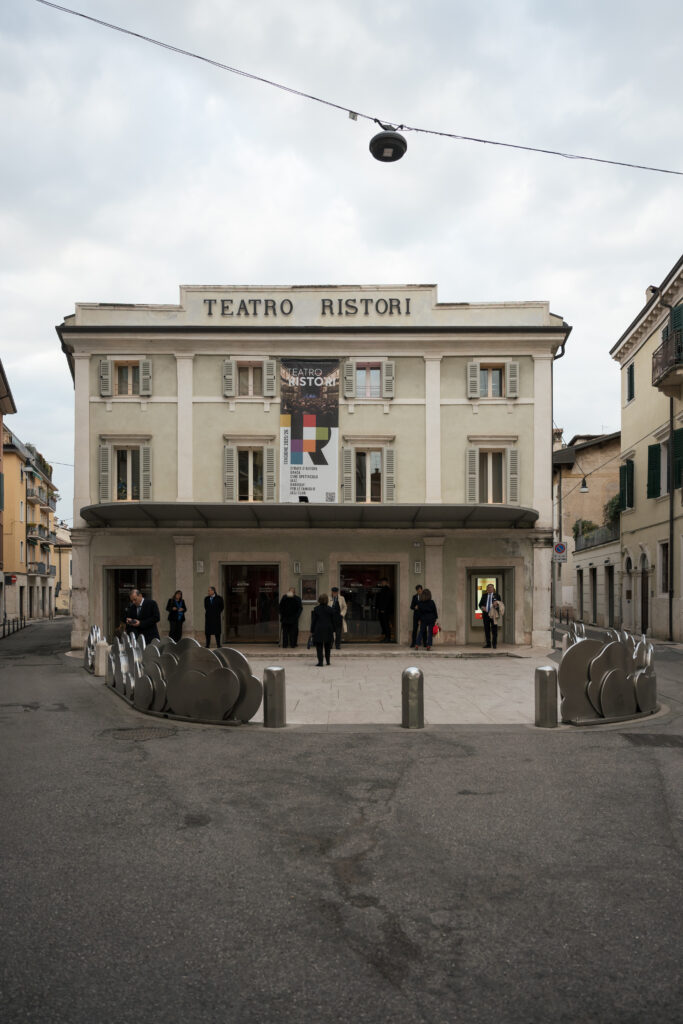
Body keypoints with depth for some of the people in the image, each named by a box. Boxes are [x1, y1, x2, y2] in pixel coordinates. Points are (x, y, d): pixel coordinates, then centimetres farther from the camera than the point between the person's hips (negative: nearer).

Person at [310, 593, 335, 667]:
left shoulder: (316, 609, -6)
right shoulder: (330, 609, -1)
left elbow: (313, 621, -4)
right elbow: (333, 621, 4)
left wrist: (312, 631, 2)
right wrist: (333, 631, 12)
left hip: (318, 630, -2)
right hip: (328, 630, 2)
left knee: (319, 647, 2)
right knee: (327, 647, 15)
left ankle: (320, 661, -5)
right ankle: (328, 661, 20)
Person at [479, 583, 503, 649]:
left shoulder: (496, 595, 6)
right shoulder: (484, 595, 14)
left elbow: (500, 604, 6)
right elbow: (480, 604, 12)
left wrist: (497, 603, -16)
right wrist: (482, 607, -10)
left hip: (493, 614, -3)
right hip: (485, 614, 3)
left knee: (494, 629, -4)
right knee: (486, 629, 3)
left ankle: (494, 644, -1)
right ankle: (488, 643, 9)